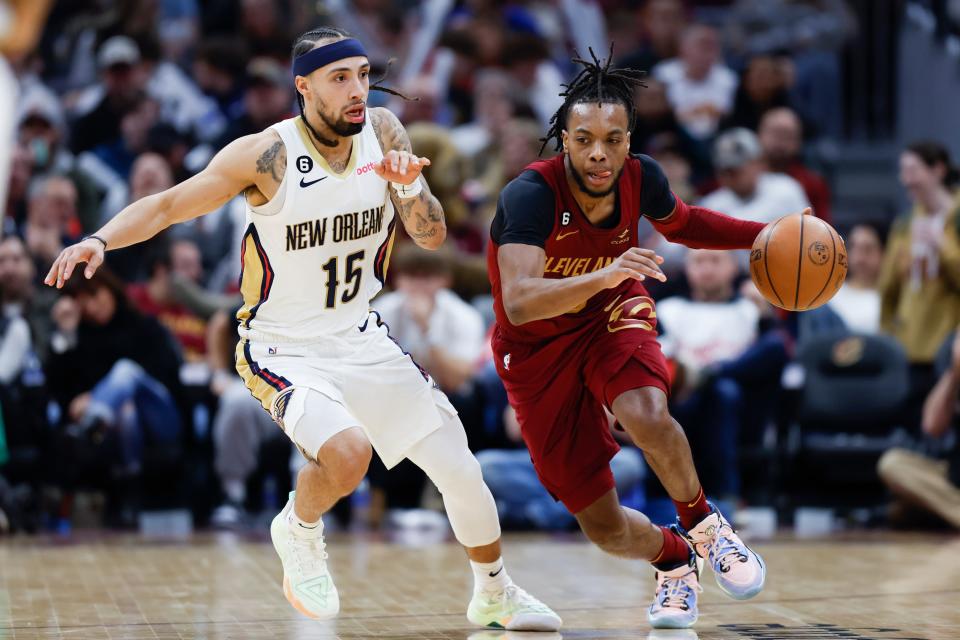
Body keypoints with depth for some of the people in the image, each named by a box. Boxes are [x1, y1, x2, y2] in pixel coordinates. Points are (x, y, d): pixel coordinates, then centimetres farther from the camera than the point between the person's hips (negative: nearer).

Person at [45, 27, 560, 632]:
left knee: (461, 470, 5)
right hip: (283, 350, -5)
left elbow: (432, 236, -3)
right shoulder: (266, 155, -18)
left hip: (362, 339, 5)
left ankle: (495, 594, 32)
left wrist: (409, 185, -24)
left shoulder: (383, 130, -5)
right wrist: (101, 240, -31)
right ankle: (299, 530, 2)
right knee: (346, 451, -33)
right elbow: (167, 205, -14)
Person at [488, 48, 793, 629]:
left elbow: (680, 223, 10)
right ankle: (673, 560, 34)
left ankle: (702, 523, -6)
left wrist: (763, 236, -3)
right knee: (605, 527, 0)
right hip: (539, 349, -2)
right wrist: (604, 276, -58)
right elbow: (519, 303, -44)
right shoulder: (530, 194, -31)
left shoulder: (641, 177, -15)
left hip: (611, 318, 2)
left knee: (647, 419, -34)